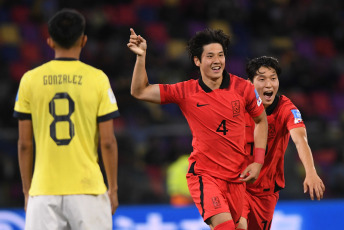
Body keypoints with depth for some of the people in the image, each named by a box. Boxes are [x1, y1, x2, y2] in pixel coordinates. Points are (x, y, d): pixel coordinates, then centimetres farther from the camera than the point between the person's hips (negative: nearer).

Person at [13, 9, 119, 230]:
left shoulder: (30, 80, 3)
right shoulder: (97, 79, -2)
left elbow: (25, 143, 5)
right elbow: (107, 141, -2)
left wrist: (27, 190, 13)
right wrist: (113, 188, 7)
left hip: (44, 191, 1)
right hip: (88, 187, -1)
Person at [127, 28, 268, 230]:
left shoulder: (242, 88, -4)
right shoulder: (185, 92, -7)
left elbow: (261, 120, 12)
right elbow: (140, 92, -4)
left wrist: (258, 162, 3)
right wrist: (141, 56, -17)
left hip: (236, 176, 3)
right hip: (204, 174, -3)